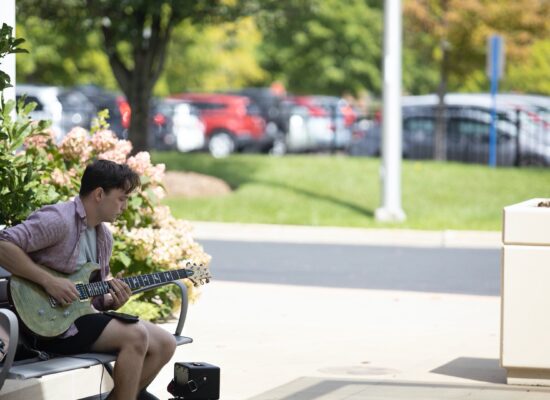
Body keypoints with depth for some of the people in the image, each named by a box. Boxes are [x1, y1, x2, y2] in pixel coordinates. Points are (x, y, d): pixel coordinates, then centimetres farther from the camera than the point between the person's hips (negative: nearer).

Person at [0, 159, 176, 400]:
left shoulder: (104, 236, 16)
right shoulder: (59, 221, -14)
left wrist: (112, 301, 0)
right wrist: (48, 281, -25)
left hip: (84, 316, 9)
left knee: (164, 344, 1)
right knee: (136, 336, -24)